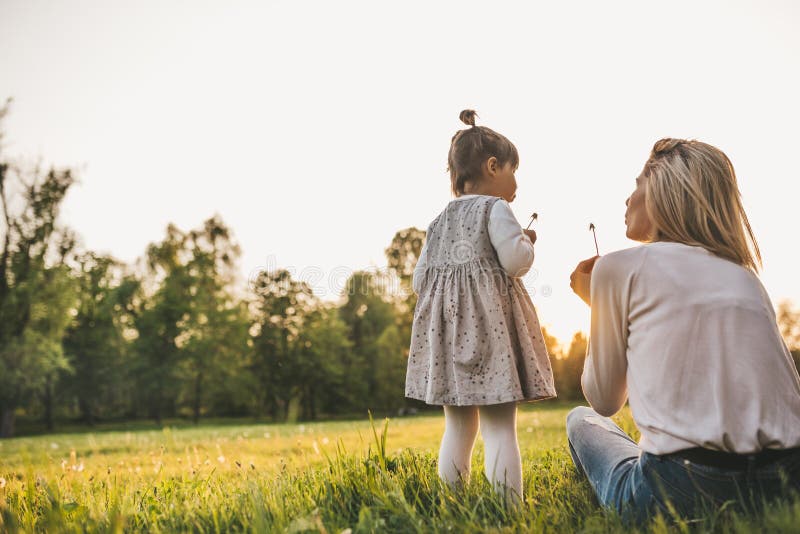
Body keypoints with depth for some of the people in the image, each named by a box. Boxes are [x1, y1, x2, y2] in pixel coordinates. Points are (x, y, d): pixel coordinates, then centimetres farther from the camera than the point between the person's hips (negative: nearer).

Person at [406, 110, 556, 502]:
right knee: (500, 429, -5)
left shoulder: (441, 219, 17)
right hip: (492, 326, -7)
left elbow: (420, 280, 14)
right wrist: (527, 242, 5)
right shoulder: (495, 209, -4)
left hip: (447, 330, 7)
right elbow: (515, 262, -15)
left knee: (458, 427, 14)